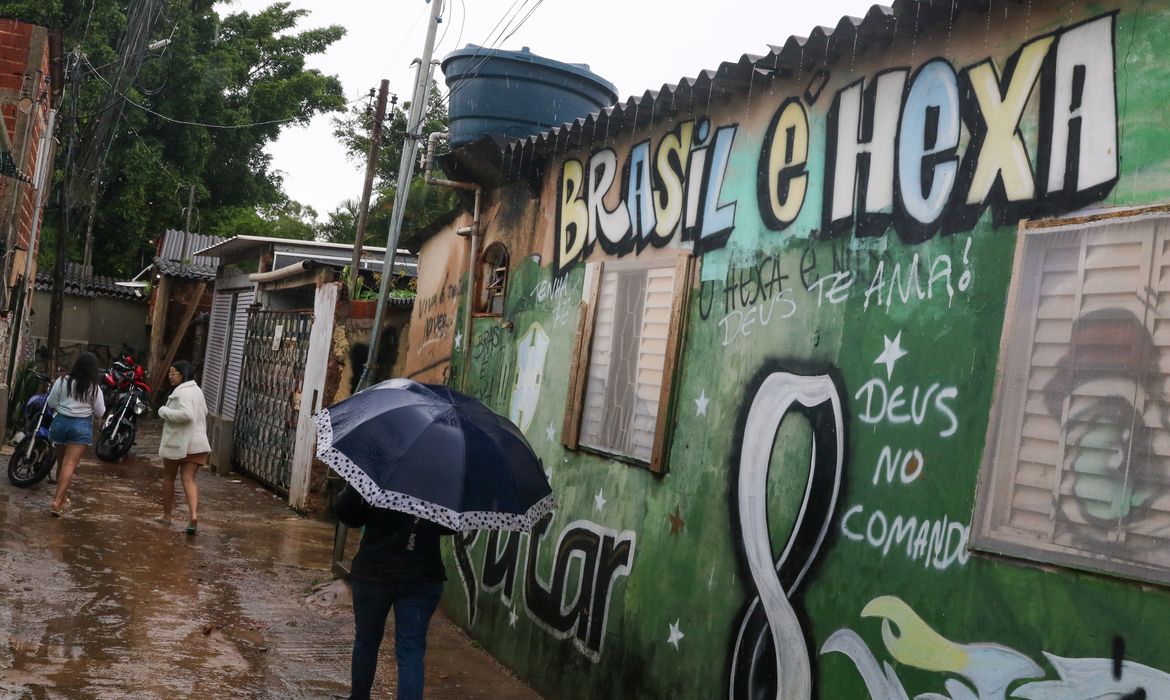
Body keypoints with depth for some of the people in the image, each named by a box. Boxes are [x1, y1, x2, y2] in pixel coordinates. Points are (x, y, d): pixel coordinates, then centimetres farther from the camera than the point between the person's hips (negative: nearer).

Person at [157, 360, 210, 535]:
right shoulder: (197, 390, 14)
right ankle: (194, 515, -21)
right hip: (197, 443, 7)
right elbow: (203, 413, 27)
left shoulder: (183, 392, -16)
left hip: (177, 443, -7)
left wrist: (164, 411, -18)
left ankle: (167, 515, 24)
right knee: (188, 480, 0)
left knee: (168, 477, 13)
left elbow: (186, 414, -29)